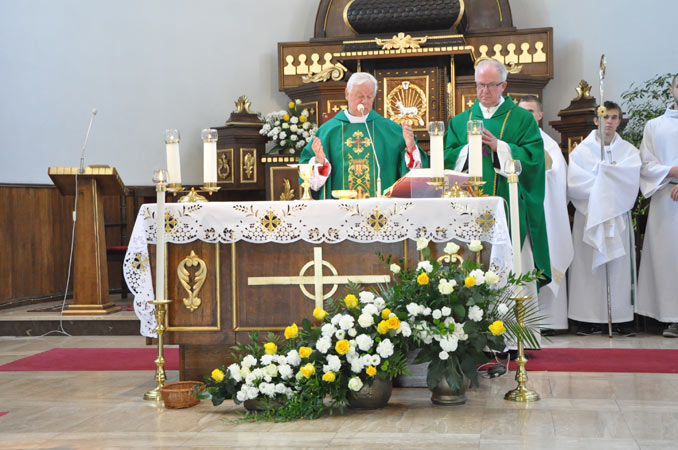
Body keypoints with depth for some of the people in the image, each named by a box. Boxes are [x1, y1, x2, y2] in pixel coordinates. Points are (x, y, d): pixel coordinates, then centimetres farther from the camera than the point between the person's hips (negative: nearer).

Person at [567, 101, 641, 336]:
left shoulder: (629, 151, 10)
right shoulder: (581, 151, 5)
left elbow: (631, 180, -7)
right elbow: (573, 184, -8)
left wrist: (602, 170, -10)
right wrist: (607, 182, -9)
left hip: (618, 214, 1)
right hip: (589, 215, -1)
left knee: (619, 264, -2)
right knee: (589, 265, -5)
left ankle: (620, 318, 1)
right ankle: (592, 319, -3)